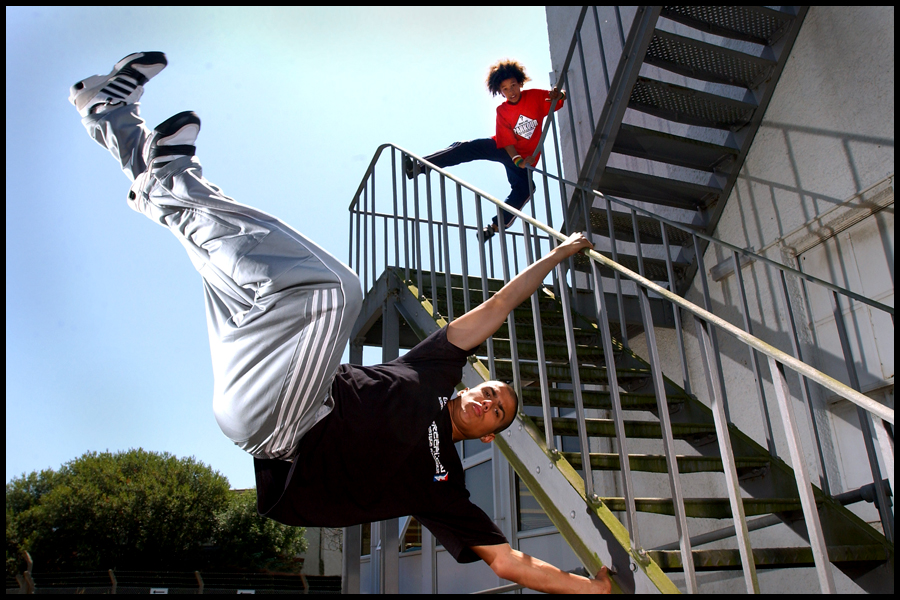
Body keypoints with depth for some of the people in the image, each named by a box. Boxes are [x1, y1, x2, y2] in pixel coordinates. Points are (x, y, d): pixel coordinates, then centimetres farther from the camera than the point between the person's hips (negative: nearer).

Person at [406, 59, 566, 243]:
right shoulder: (502, 111, -8)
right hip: (503, 147, 0)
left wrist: (558, 95, -25)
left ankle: (496, 225, -19)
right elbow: (507, 141, -15)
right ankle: (419, 165, -28)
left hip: (525, 156, 0)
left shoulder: (535, 96, -7)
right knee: (466, 148, -21)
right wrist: (518, 161, -33)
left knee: (523, 189, -28)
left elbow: (562, 98, 1)